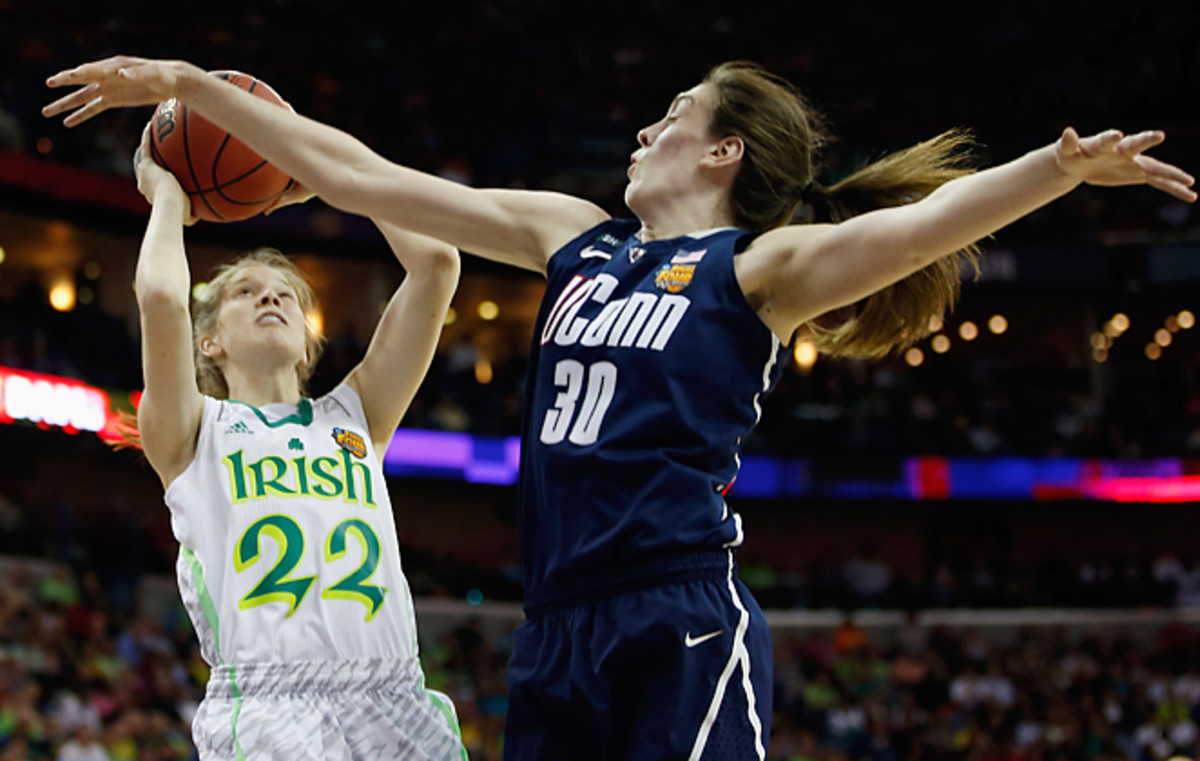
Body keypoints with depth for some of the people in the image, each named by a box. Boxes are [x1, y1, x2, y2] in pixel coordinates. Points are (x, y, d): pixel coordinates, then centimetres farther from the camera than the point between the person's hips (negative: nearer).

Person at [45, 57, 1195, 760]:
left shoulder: (761, 266, 3)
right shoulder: (574, 237, 19)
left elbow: (926, 219, -16)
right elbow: (360, 179, 20)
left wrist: (1061, 167, -34)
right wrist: (189, 86, 20)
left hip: (682, 631, -6)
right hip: (557, 631, 6)